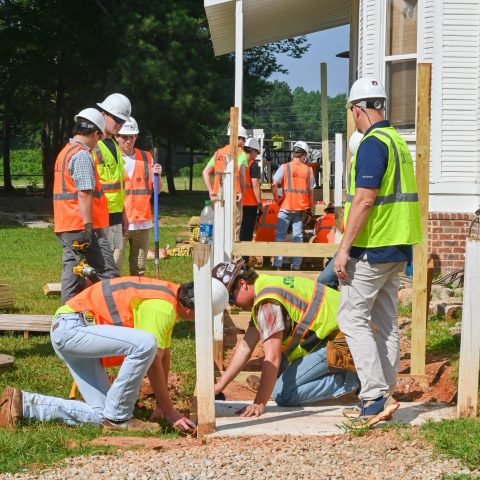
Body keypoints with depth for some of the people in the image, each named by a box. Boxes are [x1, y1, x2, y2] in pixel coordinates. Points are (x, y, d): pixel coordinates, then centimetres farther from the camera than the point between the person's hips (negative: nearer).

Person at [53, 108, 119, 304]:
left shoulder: (65, 152, 18)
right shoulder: (82, 155, -13)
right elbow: (84, 194, -20)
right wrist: (88, 226, -21)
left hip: (65, 228, 10)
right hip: (82, 226, -10)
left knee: (72, 275, 11)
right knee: (107, 275, -7)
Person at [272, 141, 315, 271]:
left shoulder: (284, 167, -4)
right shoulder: (308, 170, 2)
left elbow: (274, 184, -14)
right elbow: (311, 190, 4)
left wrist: (277, 199, -1)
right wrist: (310, 208, 13)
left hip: (286, 206, -2)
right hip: (302, 207, 2)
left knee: (280, 235, 5)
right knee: (298, 236, 8)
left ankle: (278, 265, 0)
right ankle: (296, 266, 8)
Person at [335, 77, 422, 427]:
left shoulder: (373, 143, -15)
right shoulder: (399, 141, 14)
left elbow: (364, 200, -22)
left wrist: (344, 248, -18)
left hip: (372, 250, -9)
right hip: (397, 249, 9)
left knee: (352, 318, -4)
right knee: (386, 323, 11)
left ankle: (375, 396, -10)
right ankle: (383, 397, 15)